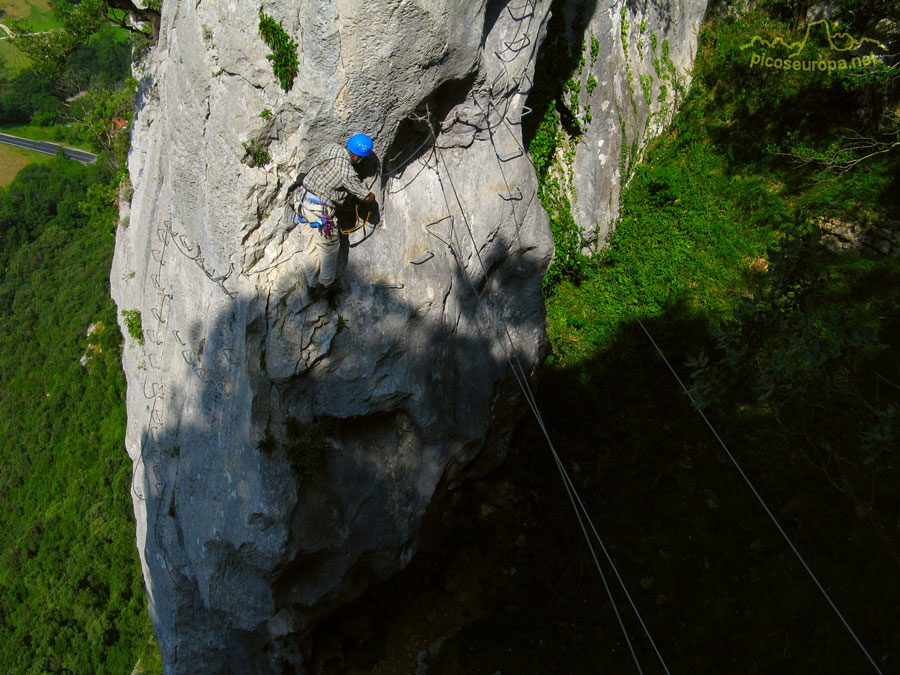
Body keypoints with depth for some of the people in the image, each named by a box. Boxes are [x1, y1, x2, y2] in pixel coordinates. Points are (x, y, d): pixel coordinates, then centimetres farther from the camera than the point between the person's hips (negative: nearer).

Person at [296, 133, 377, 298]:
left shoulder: (332, 147, -4)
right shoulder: (348, 173, -23)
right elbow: (367, 197, -10)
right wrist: (372, 200, 13)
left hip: (304, 202, 8)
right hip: (320, 211, -8)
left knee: (312, 247, 20)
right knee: (329, 247, 12)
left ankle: (312, 285, 32)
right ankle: (326, 285, 28)